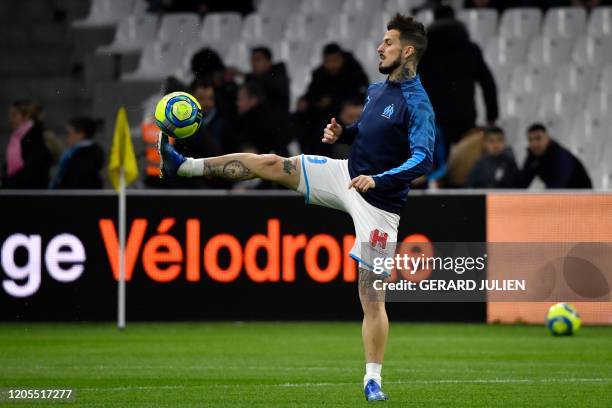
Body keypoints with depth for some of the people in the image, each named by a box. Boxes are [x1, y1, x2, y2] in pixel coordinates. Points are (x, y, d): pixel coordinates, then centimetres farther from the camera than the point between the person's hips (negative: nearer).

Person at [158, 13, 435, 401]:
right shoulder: (377, 90, 6)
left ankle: (373, 379, 1)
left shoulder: (416, 104, -20)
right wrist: (342, 132, 3)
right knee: (270, 163, 2)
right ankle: (184, 165, 10)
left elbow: (423, 159, -29)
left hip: (378, 203, -7)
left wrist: (378, 180, -39)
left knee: (372, 295, -7)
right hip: (346, 175, 7)